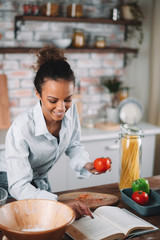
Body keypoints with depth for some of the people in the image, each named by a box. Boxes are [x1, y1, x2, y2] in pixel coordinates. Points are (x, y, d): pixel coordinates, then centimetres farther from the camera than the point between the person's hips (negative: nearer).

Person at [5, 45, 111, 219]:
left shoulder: (70, 110, -19)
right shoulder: (21, 129, -37)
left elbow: (73, 146, -1)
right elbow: (19, 187, -36)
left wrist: (86, 164, -22)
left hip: (42, 183, 5)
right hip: (17, 194, -5)